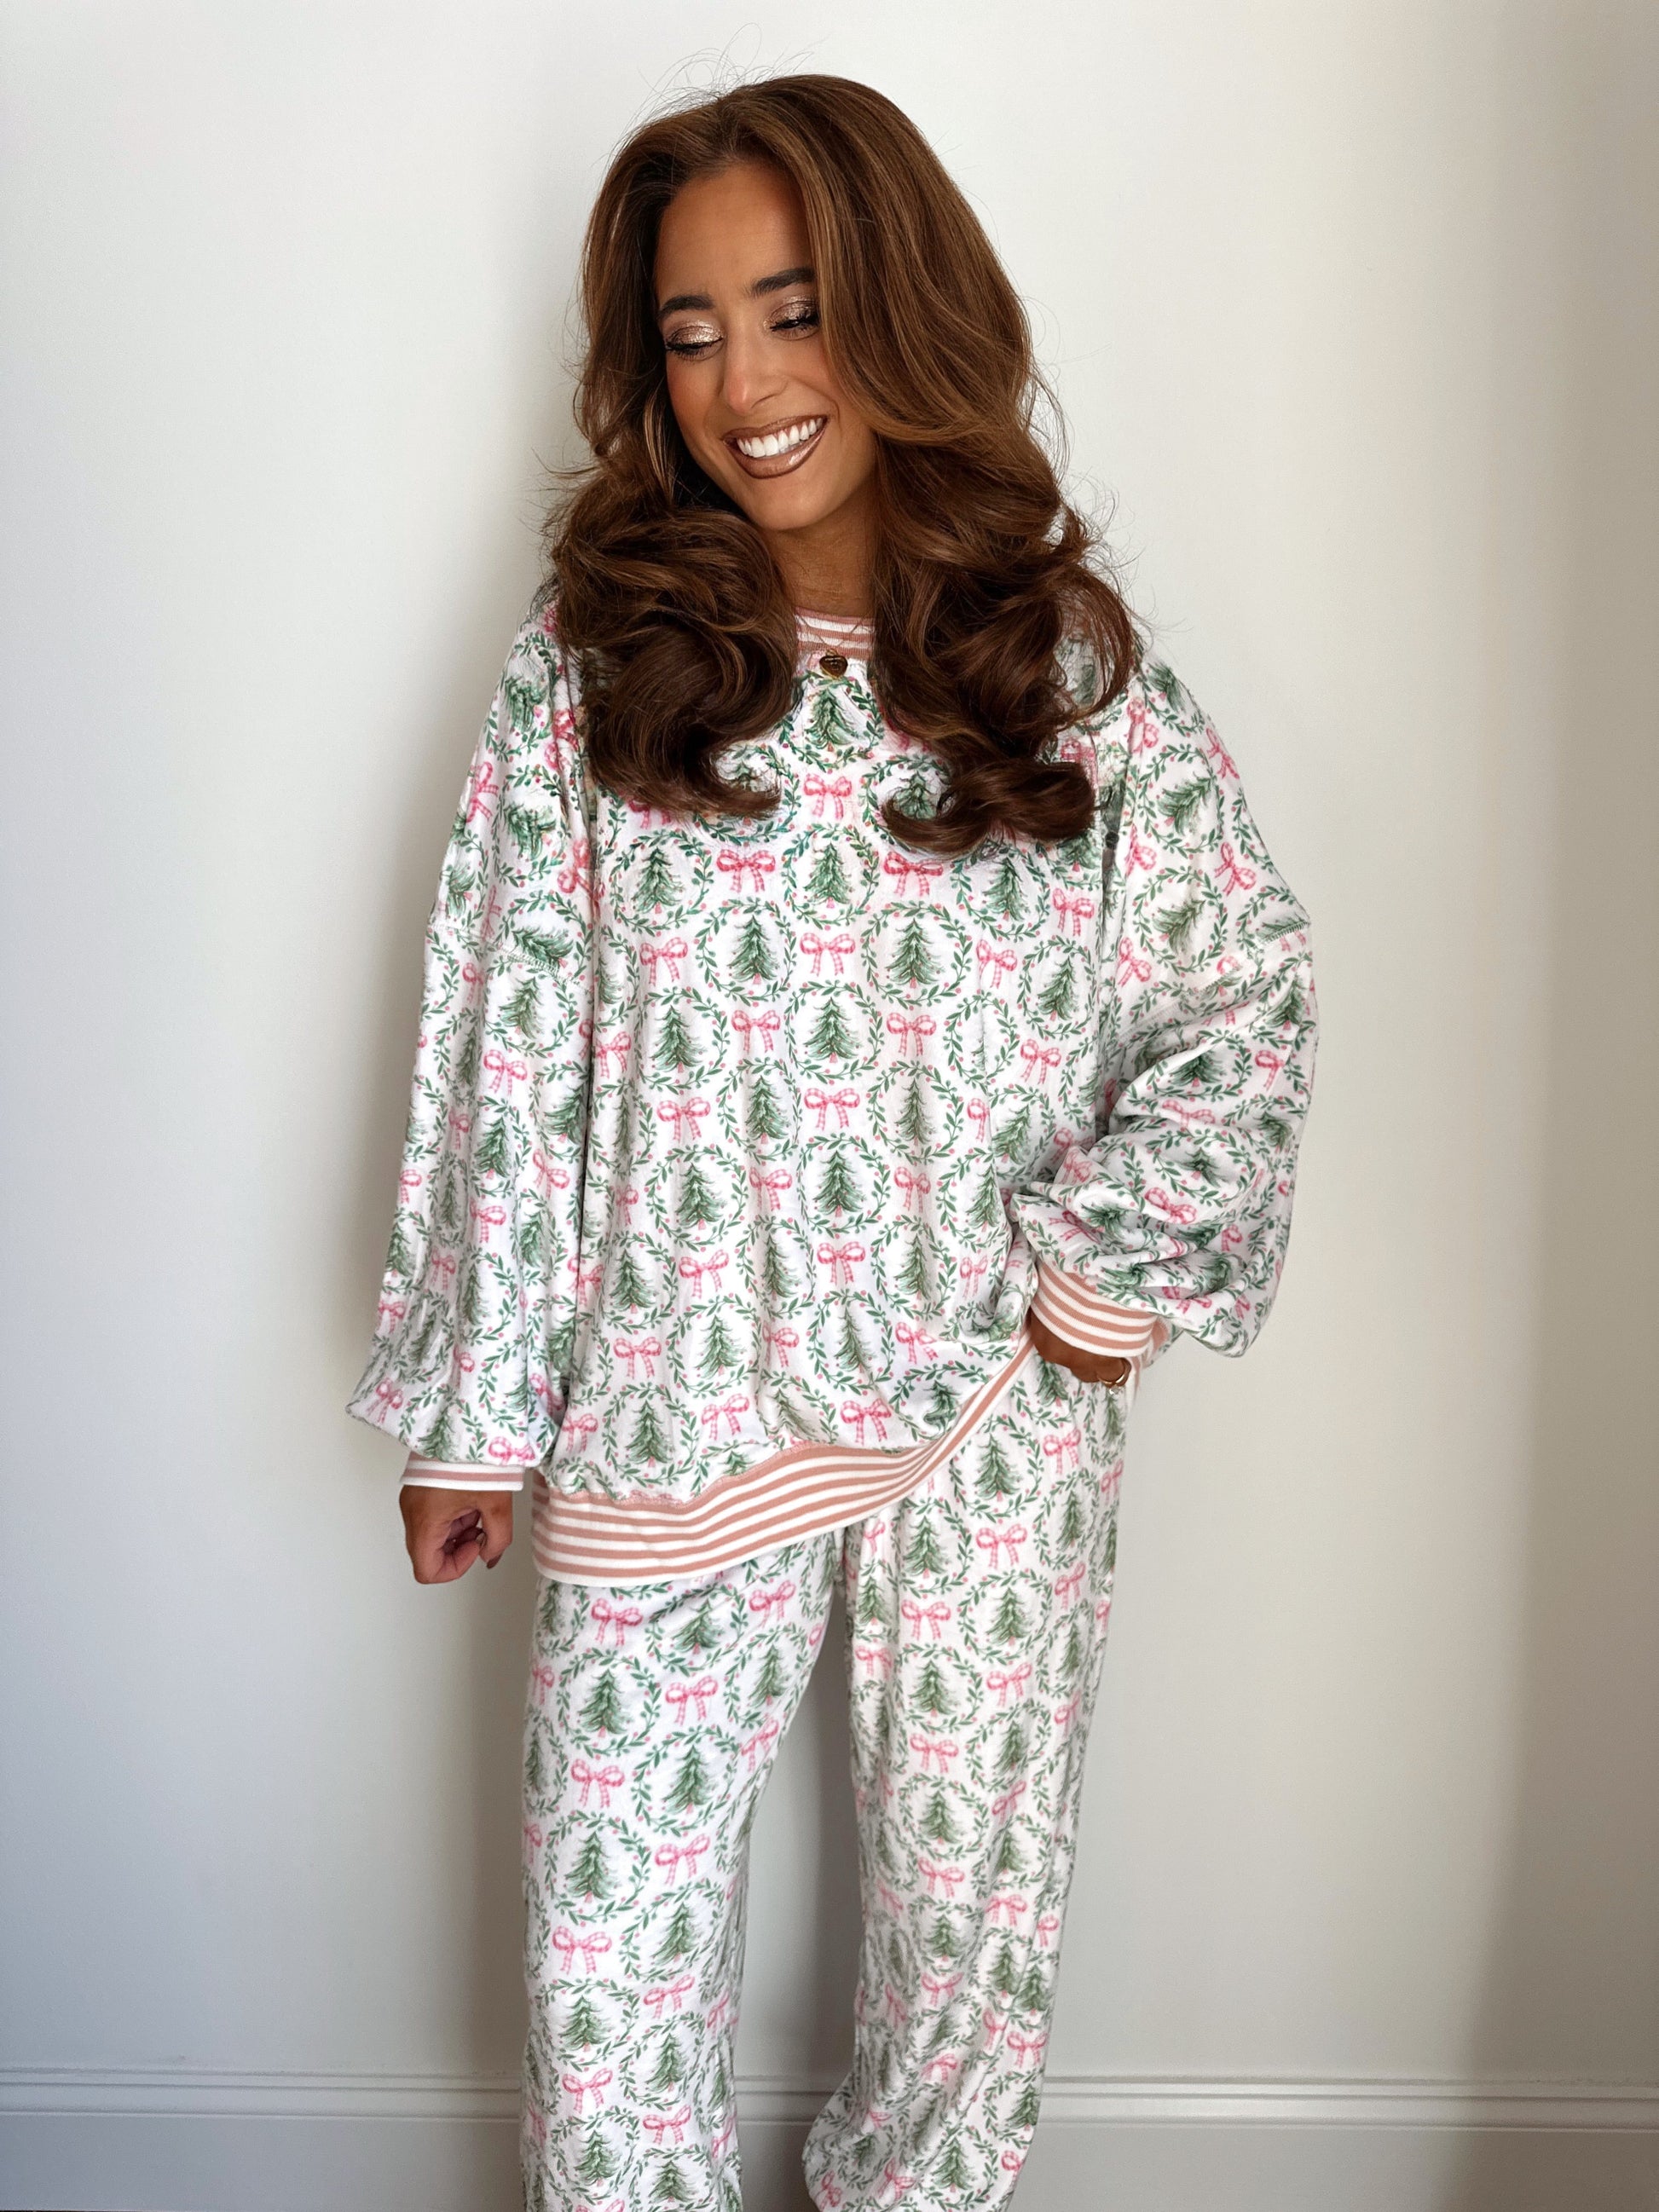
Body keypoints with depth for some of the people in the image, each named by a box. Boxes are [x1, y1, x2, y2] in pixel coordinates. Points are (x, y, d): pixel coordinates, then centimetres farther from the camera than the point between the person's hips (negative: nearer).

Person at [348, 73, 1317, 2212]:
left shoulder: (1068, 658, -2)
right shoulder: (593, 654, -4)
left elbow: (1245, 997, 4)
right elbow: (503, 1042, -3)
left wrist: (1108, 1271, -4)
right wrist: (467, 1405, -1)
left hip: (995, 1407, 1)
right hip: (671, 1406, 0)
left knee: (975, 1912, 18)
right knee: (611, 1951, 10)